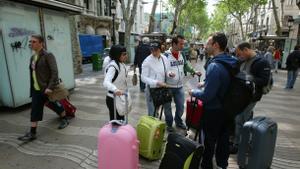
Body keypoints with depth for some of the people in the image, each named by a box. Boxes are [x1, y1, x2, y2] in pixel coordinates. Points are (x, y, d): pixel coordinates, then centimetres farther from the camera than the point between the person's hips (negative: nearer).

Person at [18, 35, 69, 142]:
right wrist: (32, 88, 15)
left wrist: (50, 87, -26)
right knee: (34, 110, 10)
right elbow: (33, 73, 16)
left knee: (56, 105, 11)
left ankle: (65, 120, 35)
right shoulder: (33, 57, 12)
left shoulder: (48, 55, -13)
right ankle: (32, 133, 22)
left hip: (47, 88, -7)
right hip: (36, 89, 7)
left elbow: (54, 72, -20)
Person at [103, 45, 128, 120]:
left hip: (121, 97, 9)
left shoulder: (122, 64, 6)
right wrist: (115, 90, -54)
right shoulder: (112, 66, -22)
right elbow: (106, 82, -36)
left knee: (121, 120, 21)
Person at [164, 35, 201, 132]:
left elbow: (186, 66, 19)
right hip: (168, 87, -5)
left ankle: (178, 121, 38)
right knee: (168, 107, 10)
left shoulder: (182, 54, 5)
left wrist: (195, 72, 12)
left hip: (180, 87, 6)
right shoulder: (166, 55, -16)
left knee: (180, 106, 16)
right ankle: (169, 124, 30)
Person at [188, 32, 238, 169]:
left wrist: (193, 92, -10)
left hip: (213, 110, -8)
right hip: (227, 108, 8)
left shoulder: (214, 66, -27)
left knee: (209, 142, 11)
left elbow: (206, 96, -27)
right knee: (223, 138, 23)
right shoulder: (231, 62, -1)